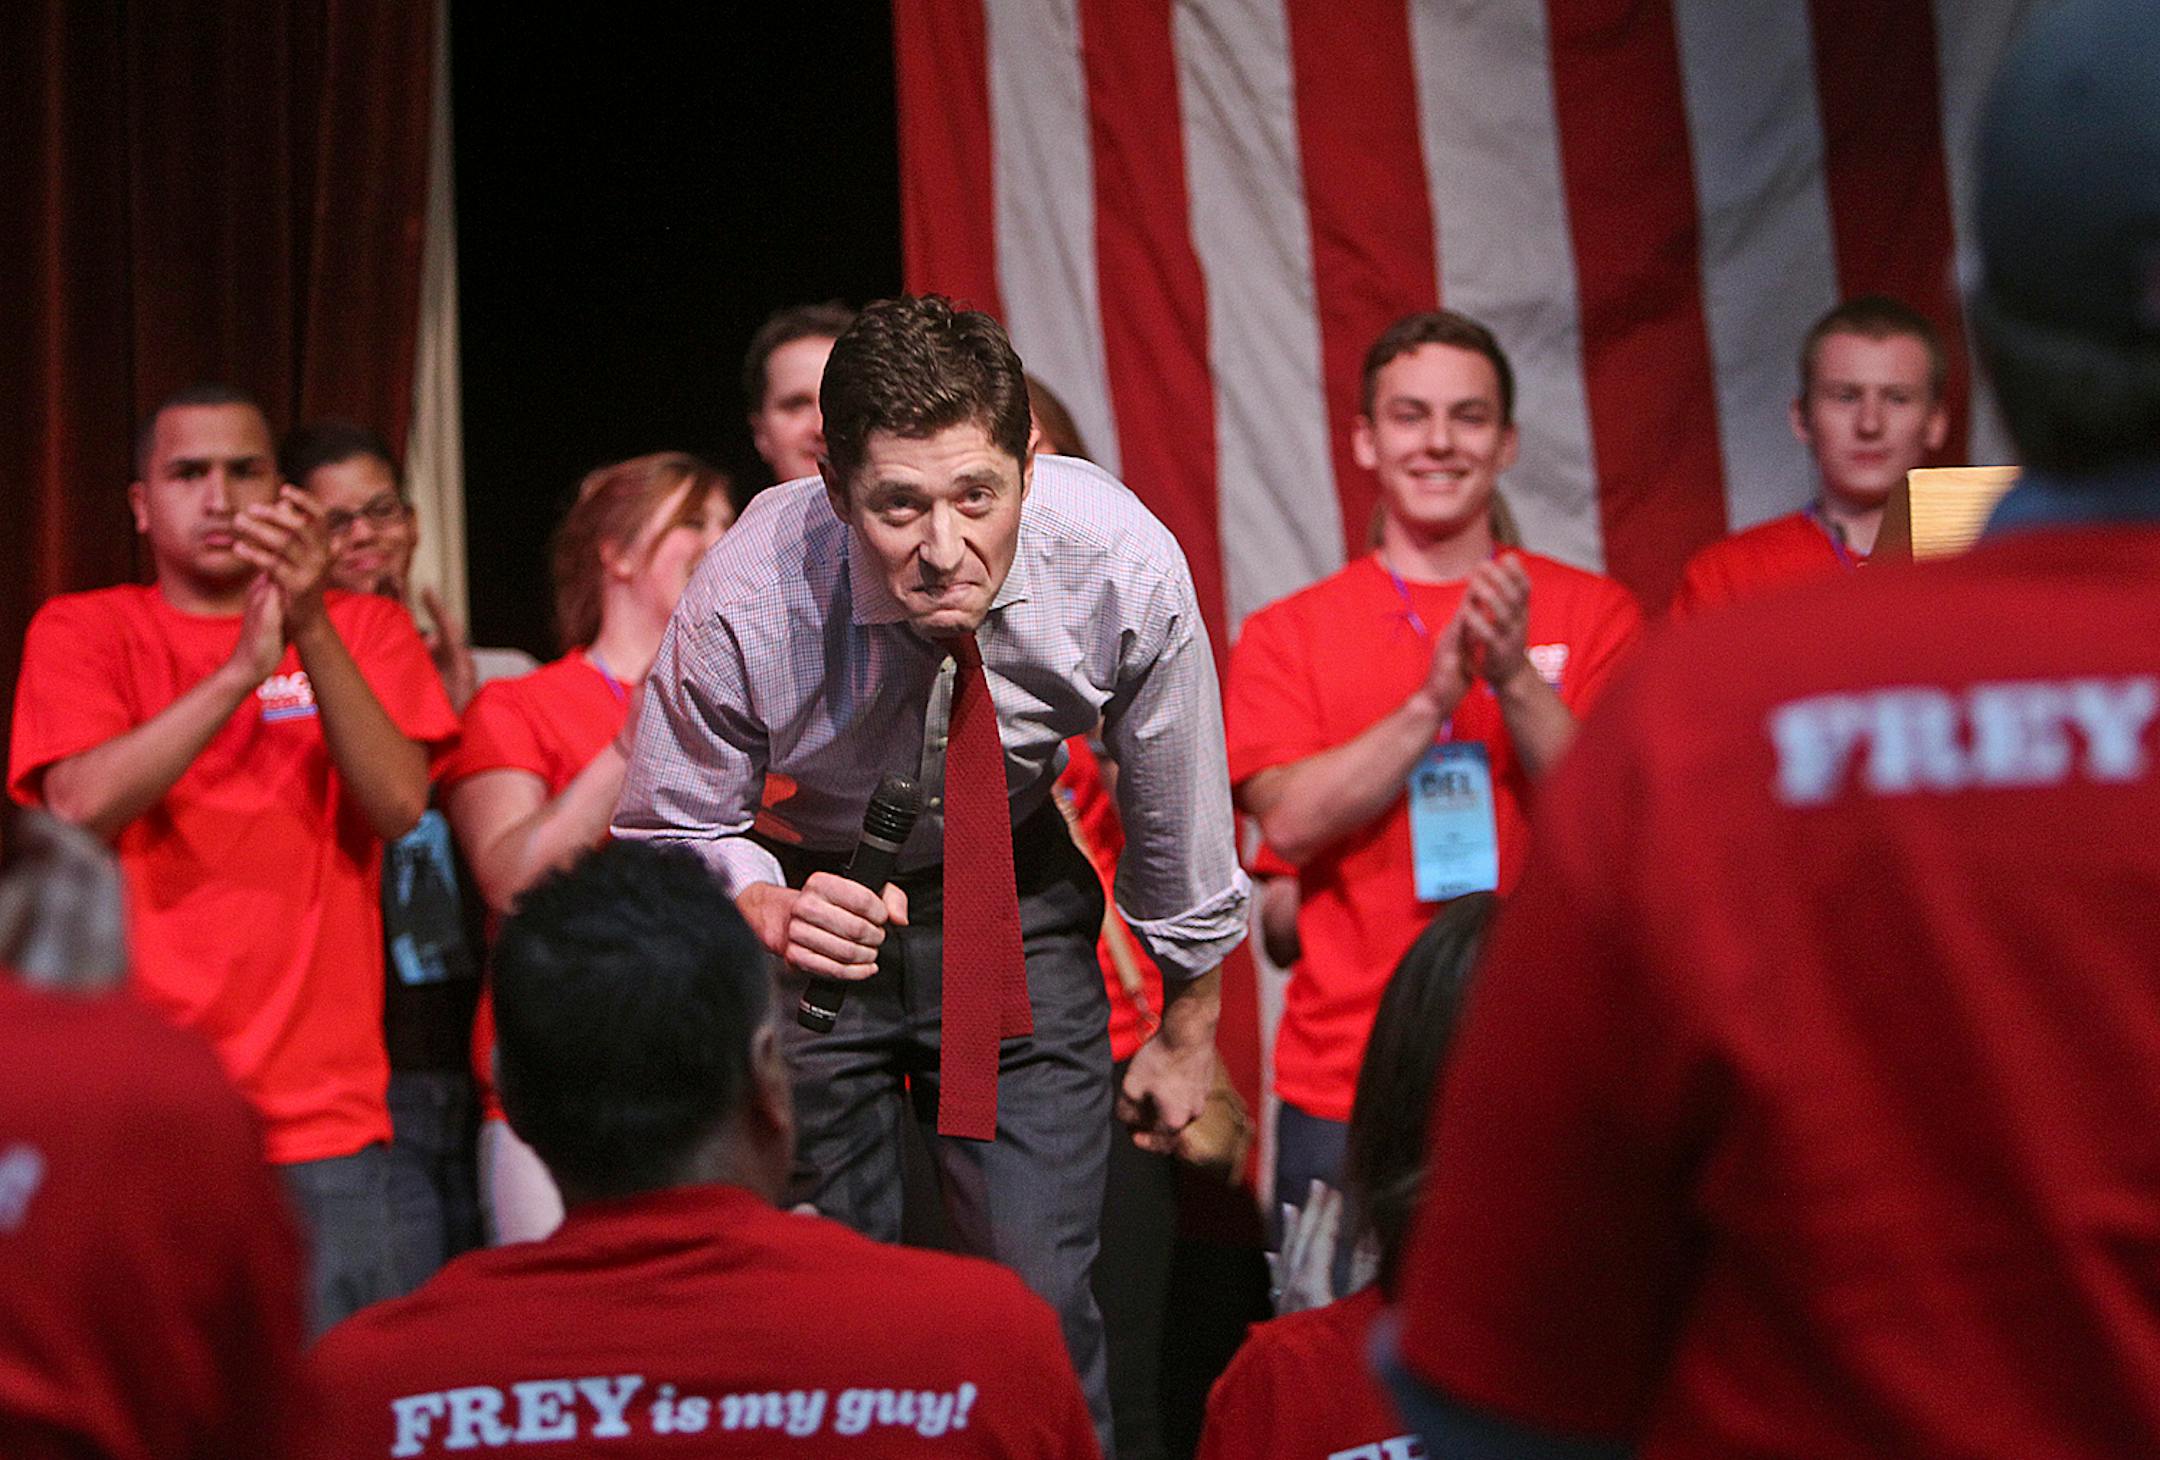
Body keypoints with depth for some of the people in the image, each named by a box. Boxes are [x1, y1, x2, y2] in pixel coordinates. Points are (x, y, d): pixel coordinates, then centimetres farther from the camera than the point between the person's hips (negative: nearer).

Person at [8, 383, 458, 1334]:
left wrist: (311, 630, -17)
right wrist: (245, 667, -17)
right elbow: (81, 806, -9)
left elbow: (398, 807, -6)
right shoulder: (80, 632, 9)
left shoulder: (363, 630, 11)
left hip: (320, 1120, 1)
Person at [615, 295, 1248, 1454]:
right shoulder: (745, 604, -31)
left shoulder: (1121, 565, -27)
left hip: (1013, 899, 1)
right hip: (806, 890, -1)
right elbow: (666, 838, -14)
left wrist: (1188, 1027, 4)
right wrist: (765, 911, -36)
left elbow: (1177, 815, -8)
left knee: (1042, 1300, -8)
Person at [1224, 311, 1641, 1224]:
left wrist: (1515, 678, -18)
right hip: (1347, 1089, 0)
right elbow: (1289, 824, -7)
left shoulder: (1590, 613, 8)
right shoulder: (1286, 634, 8)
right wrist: (1434, 701, -17)